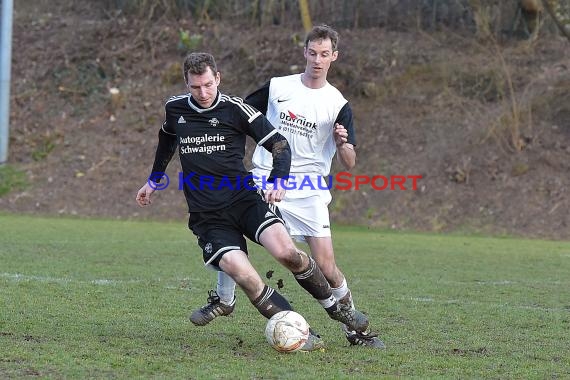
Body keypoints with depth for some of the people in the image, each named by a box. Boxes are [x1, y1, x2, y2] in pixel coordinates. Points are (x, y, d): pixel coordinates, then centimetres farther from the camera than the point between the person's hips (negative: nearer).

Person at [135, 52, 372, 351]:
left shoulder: (235, 109, -4)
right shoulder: (174, 108, 6)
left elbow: (279, 144, 0)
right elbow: (167, 140, 30)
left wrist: (277, 180, -16)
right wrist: (153, 181, 38)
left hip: (244, 199, -1)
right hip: (207, 216, 1)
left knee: (286, 252, -25)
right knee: (244, 276, -25)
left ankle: (335, 306, 1)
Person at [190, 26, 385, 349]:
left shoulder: (338, 105, -2)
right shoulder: (277, 87, 4)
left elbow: (349, 164, -6)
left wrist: (343, 143, -26)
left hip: (308, 192, -2)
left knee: (326, 265, -12)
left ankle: (357, 329, 5)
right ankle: (224, 300, 16)